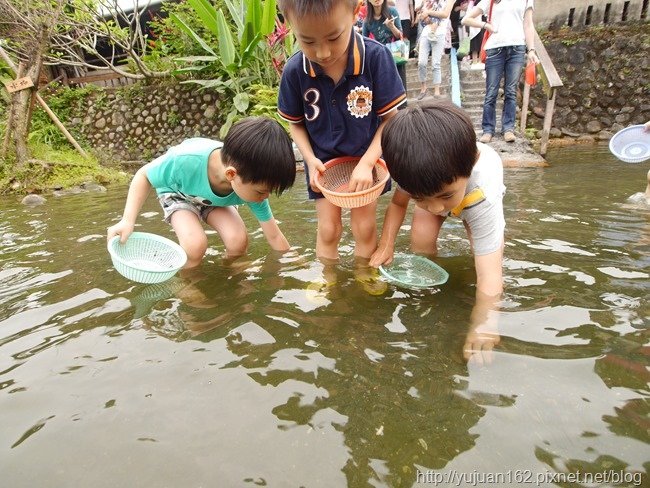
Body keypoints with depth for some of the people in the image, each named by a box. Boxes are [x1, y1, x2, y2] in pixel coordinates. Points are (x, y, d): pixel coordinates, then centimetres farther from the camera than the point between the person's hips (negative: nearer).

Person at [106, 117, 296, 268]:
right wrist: (127, 221, -33)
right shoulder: (185, 161, -44)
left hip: (216, 197, 3)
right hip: (177, 191, -2)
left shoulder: (252, 184, -32)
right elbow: (144, 176, -23)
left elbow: (274, 236, -19)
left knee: (238, 242, -22)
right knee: (195, 245, -29)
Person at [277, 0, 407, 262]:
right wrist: (310, 159, -16)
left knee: (364, 227, 4)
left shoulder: (376, 56, -24)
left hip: (365, 157, -1)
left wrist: (366, 162, -23)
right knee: (328, 230, 6)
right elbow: (295, 123, -2)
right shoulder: (294, 70, -18)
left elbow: (390, 118, -15)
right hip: (323, 161, 1)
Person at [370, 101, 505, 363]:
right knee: (421, 239, -21)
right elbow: (398, 203, -18)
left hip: (478, 195, -2)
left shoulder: (483, 196, -48)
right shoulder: (413, 168, -39)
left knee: (488, 244, -25)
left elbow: (489, 272, -50)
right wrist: (386, 244, -29)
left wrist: (481, 323, -55)